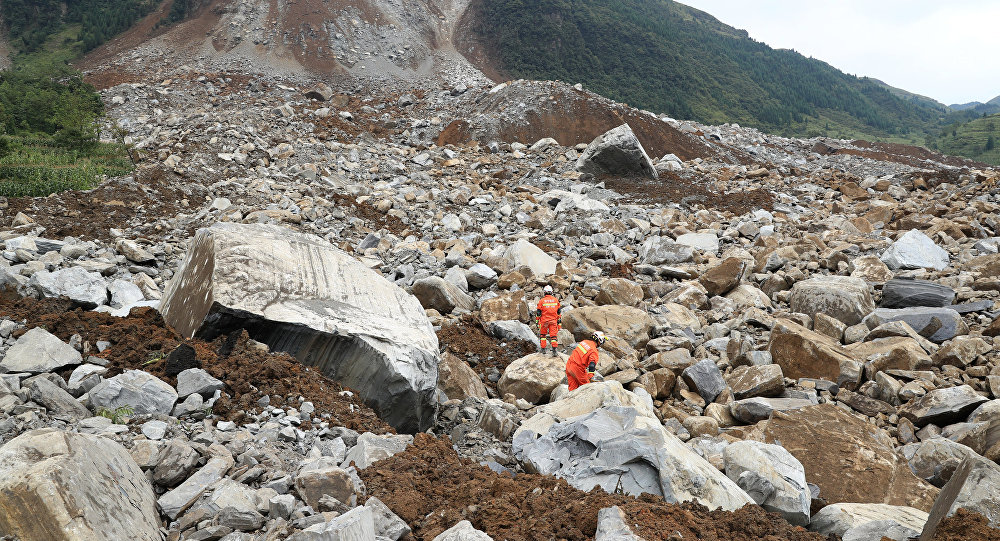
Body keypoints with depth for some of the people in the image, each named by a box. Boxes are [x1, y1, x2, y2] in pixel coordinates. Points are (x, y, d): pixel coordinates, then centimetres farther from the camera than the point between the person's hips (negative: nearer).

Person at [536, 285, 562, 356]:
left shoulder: (542, 301, -7)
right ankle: (554, 350, -13)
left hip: (544, 321, -1)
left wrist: (538, 320, 8)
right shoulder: (556, 300, 3)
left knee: (542, 334, 17)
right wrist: (558, 319, 19)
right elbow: (559, 311, 9)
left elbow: (538, 312, -4)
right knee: (553, 335, 0)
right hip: (553, 321, 2)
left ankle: (543, 349, 18)